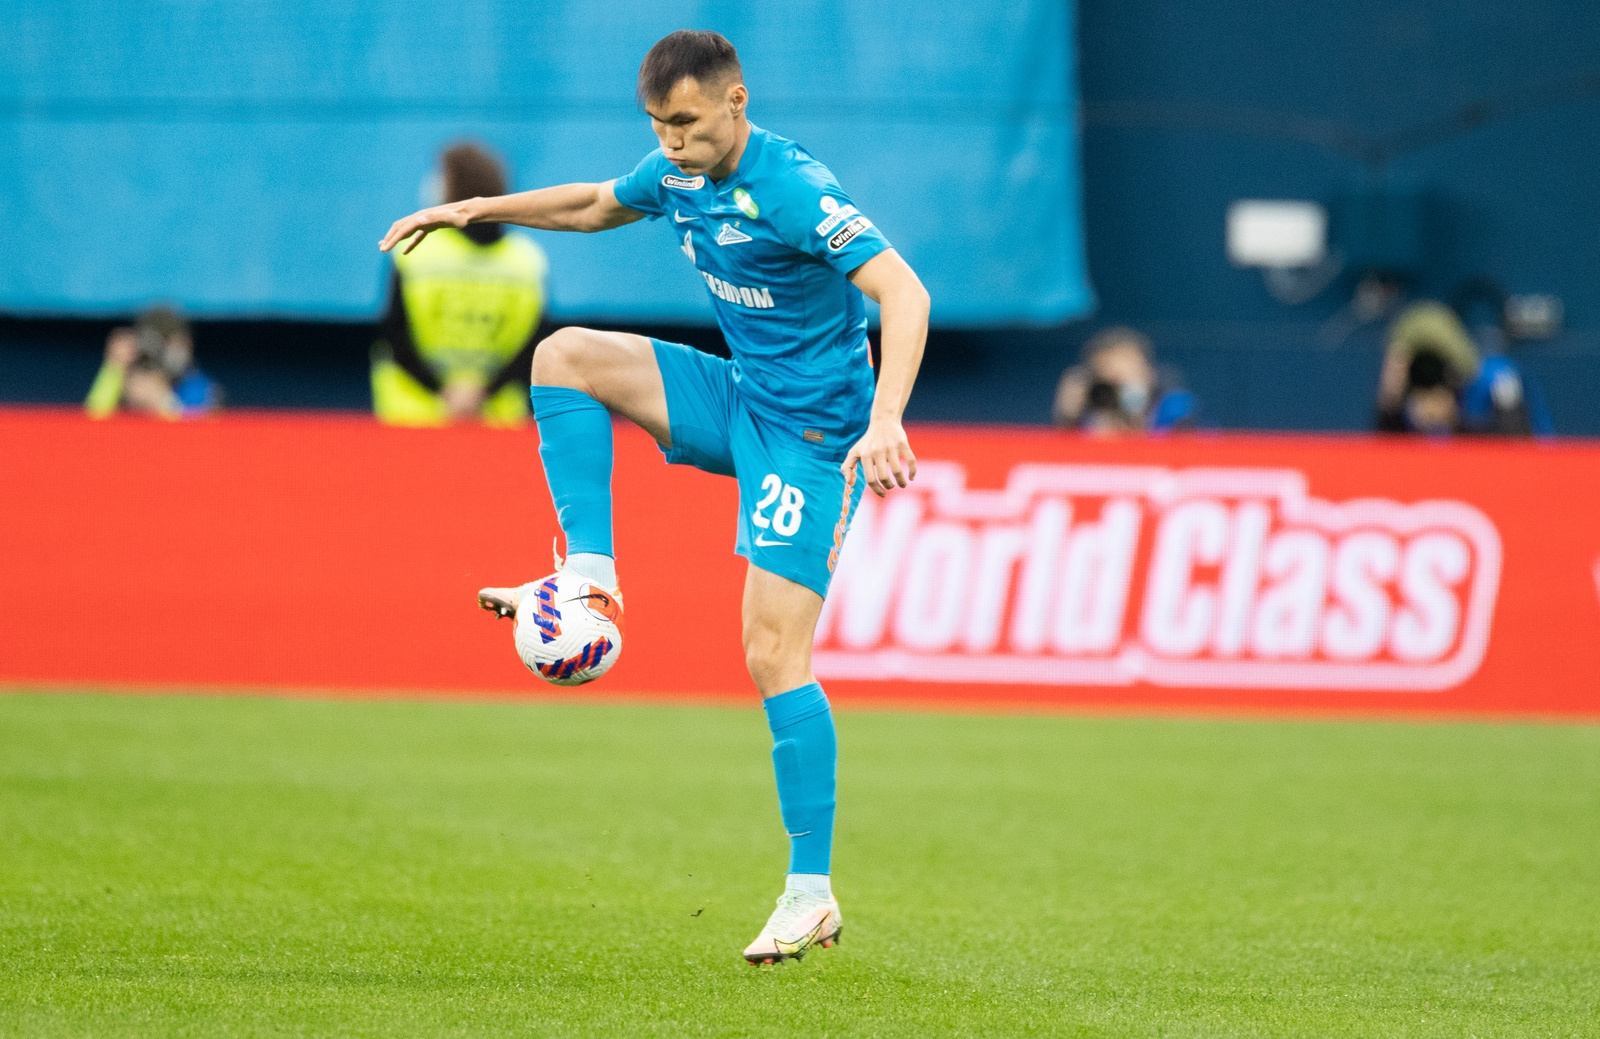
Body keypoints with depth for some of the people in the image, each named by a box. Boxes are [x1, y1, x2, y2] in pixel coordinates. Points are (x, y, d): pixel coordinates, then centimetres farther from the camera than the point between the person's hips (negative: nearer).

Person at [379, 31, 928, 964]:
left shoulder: (792, 190, -24)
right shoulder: (678, 175, 2)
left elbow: (904, 293, -33)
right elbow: (598, 204, 26)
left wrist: (885, 420, -46)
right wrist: (478, 210, 19)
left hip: (810, 429, -8)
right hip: (736, 398, 8)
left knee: (775, 655, -13)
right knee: (565, 356, -3)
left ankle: (812, 893, -9)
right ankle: (590, 578, -7)